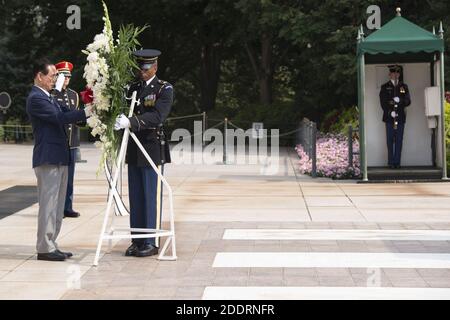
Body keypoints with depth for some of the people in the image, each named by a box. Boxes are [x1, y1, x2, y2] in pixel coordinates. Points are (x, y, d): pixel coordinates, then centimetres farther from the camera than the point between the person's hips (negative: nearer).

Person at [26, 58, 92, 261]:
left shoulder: (48, 97, 18)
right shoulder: (36, 98, -13)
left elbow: (65, 113, 12)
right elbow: (60, 117, -21)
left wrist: (90, 109, -2)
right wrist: (87, 112, -22)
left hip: (58, 158, 10)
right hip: (47, 159, -10)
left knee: (56, 205, 12)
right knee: (48, 205, -6)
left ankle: (50, 245, 18)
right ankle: (44, 249, 0)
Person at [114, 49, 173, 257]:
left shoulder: (164, 89, -5)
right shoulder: (133, 88, 13)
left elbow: (157, 116, -19)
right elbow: (126, 112, 14)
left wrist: (131, 122, -30)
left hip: (153, 148, -6)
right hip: (134, 149, 6)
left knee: (152, 196, -3)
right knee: (135, 197, 8)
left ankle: (151, 242, 3)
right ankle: (137, 241, 14)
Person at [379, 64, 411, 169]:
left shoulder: (404, 86, 13)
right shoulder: (385, 87, 7)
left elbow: (408, 101, 4)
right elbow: (383, 102, -2)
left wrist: (399, 100, -15)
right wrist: (390, 112, -15)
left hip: (400, 117, 2)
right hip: (389, 118, -2)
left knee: (399, 141, 0)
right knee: (390, 141, -1)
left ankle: (397, 162, 3)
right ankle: (391, 162, 2)